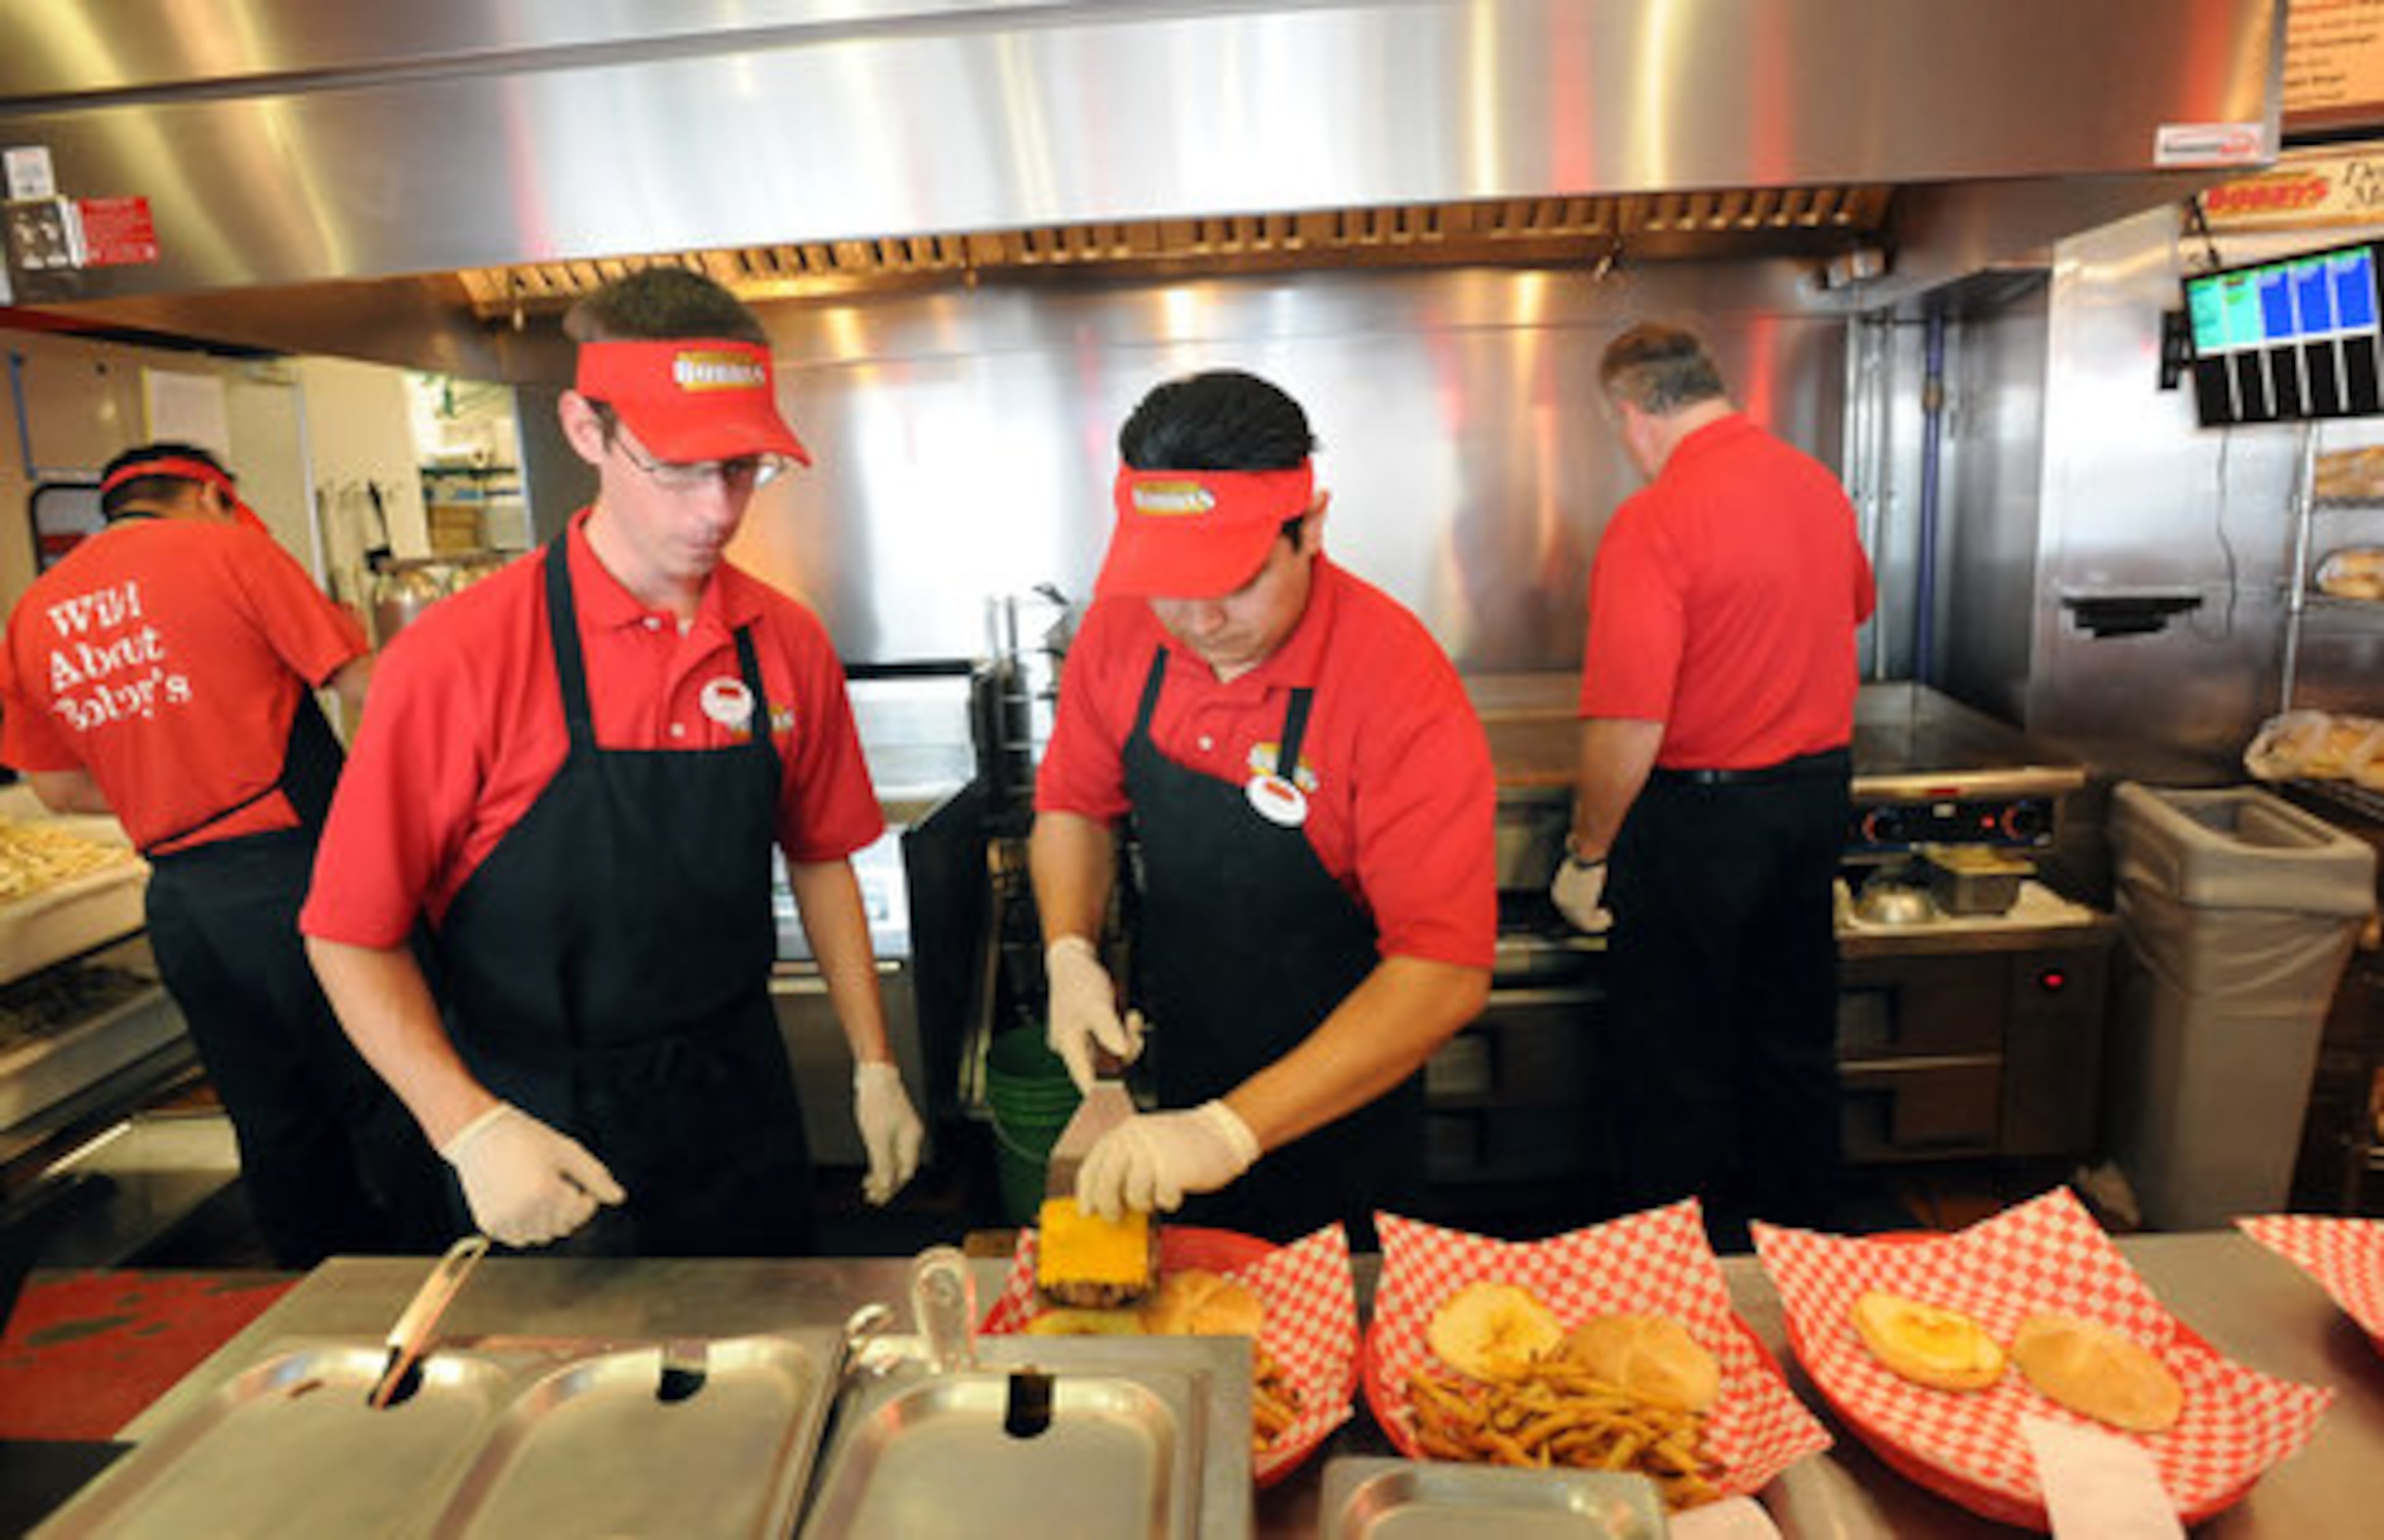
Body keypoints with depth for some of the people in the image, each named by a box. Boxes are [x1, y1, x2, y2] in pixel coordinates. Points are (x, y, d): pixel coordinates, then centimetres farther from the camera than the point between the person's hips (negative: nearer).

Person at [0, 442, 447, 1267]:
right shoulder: (231, 551, -6)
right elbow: (370, 691, -6)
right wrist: (351, 634, 14)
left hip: (176, 898, 6)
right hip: (293, 873, -6)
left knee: (275, 1129, 16)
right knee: (385, 1102, 6)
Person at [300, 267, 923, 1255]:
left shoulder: (788, 643, -4)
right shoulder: (459, 656, -16)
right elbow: (353, 933, -11)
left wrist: (874, 1070, 5)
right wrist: (472, 1131, -21)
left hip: (742, 1116, 4)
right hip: (543, 1146, -3)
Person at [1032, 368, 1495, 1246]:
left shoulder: (1402, 688, -30)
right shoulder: (1120, 630, -13)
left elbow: (1446, 972, -33)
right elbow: (1073, 806, 3)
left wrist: (1232, 1130, -39)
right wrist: (1070, 953, -14)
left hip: (1335, 1104, -4)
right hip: (1161, 1069, 5)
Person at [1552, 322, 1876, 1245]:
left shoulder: (1656, 521, -21)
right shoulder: (1818, 486, 4)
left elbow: (1628, 728, -26)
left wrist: (1586, 856, -13)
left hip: (1701, 812, -7)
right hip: (1817, 791, 8)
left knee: (1676, 1056, 9)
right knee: (1794, 1037, 21)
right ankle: (1799, 1231, 37)